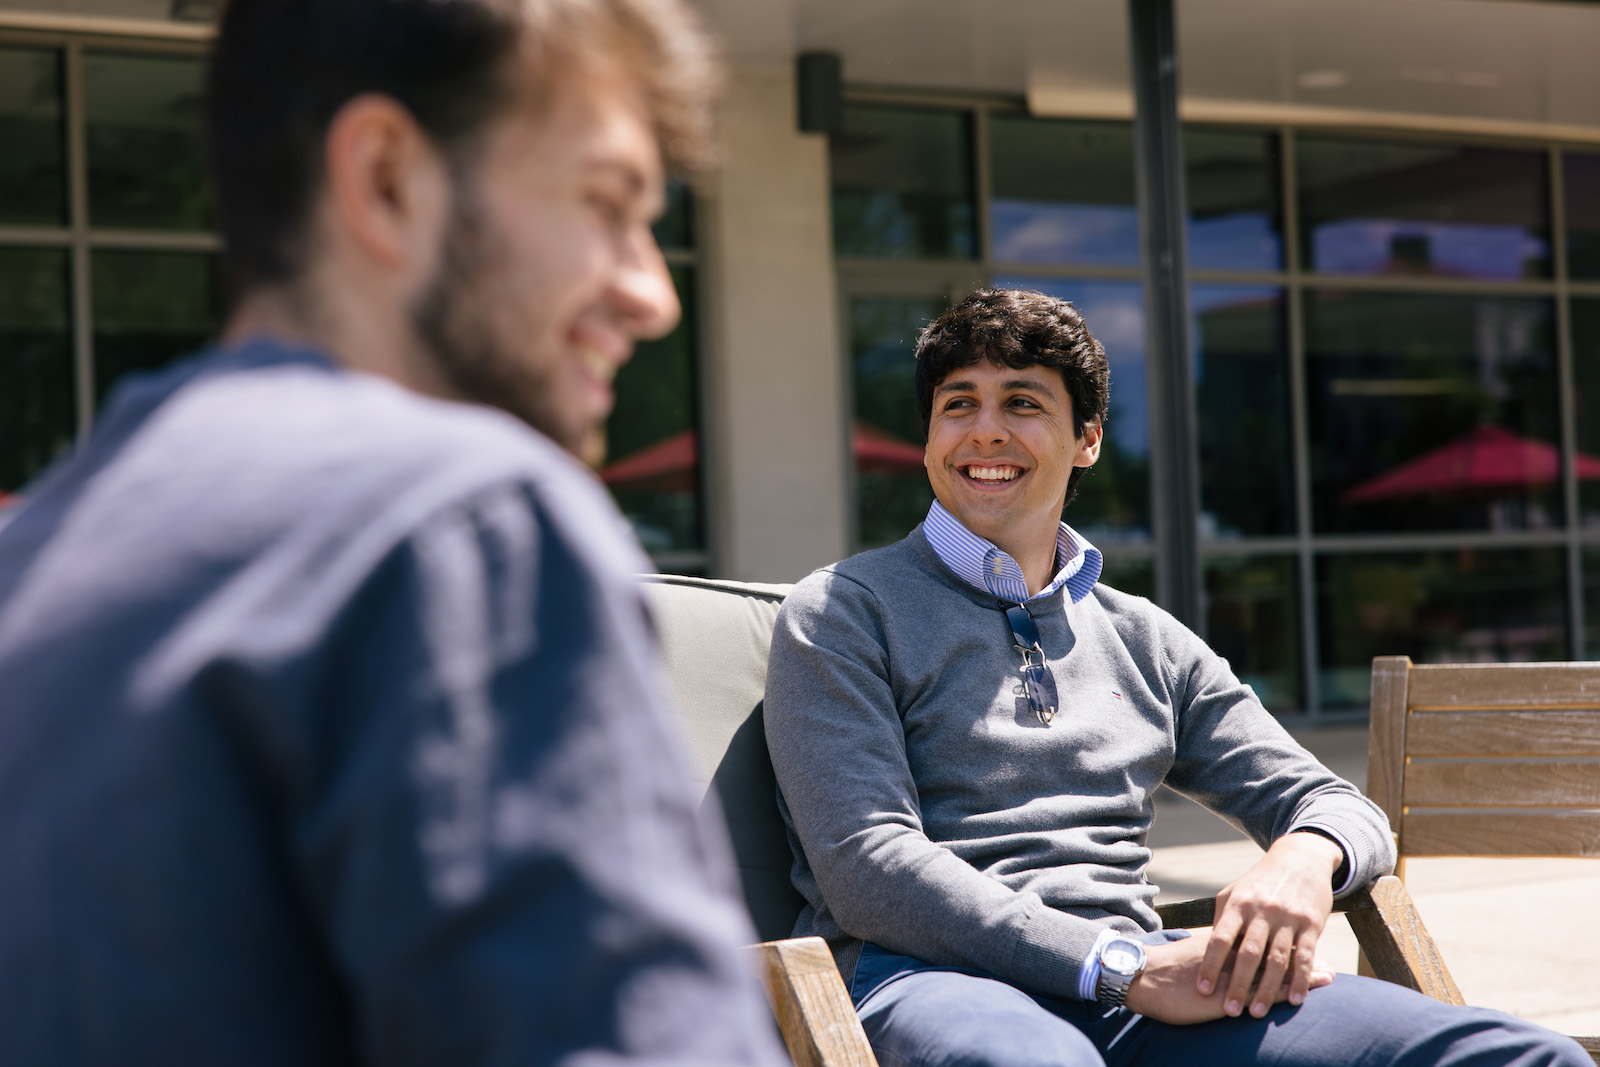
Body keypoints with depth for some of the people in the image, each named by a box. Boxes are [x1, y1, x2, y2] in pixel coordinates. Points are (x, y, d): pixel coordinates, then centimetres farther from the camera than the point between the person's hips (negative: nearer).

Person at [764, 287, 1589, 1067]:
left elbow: (1337, 807, 25)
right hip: (931, 980, -4)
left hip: (1139, 976, 5)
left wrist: (1305, 858, -3)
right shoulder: (841, 612, 10)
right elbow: (867, 868, -4)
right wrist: (1121, 967, -14)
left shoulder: (1147, 641, 25)